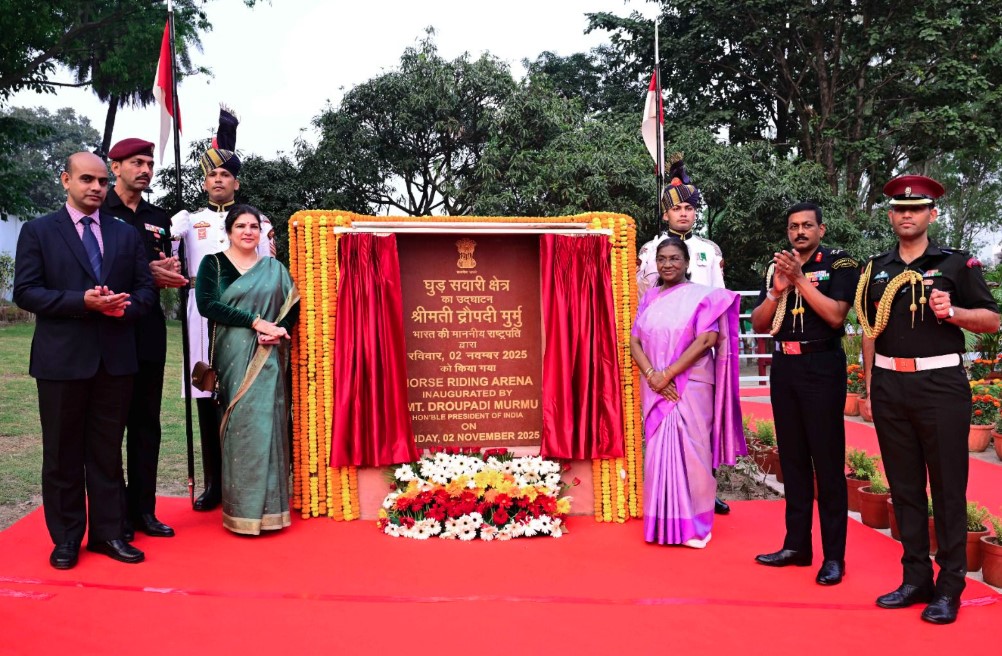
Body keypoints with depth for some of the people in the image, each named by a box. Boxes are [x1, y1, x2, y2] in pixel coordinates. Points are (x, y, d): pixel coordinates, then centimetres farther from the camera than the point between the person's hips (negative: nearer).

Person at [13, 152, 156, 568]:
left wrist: (126, 306, -13)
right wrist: (82, 301, -18)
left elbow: (146, 288, 9)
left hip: (115, 359, 3)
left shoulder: (126, 234, 11)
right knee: (62, 454, 7)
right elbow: (25, 292, -6)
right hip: (61, 359, -2)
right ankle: (66, 538, 19)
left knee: (107, 452, 9)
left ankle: (107, 533, 19)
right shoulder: (38, 231, 2)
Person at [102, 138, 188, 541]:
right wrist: (144, 273, -15)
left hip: (148, 333, 5)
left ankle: (143, 510, 17)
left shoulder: (158, 219, 14)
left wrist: (168, 275, -7)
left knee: (147, 425, 8)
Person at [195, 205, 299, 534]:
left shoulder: (274, 268, 14)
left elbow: (293, 307, 11)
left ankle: (268, 505, 8)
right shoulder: (213, 264, 5)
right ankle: (241, 507, 5)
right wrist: (255, 321, -15)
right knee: (240, 423, -4)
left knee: (266, 422, -1)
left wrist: (279, 330, -11)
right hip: (233, 355, -2)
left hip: (268, 358, 2)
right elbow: (207, 304, -9)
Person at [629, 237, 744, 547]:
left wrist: (668, 374, -15)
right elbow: (634, 341, 5)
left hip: (691, 386, -4)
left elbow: (706, 340, -12)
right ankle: (662, 523, 16)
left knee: (689, 450, -2)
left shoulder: (703, 296, -2)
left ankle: (694, 524, 10)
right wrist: (652, 375, -12)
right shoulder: (649, 298, 11)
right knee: (658, 450, 6)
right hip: (655, 389, 4)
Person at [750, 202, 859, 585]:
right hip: (784, 367, 5)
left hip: (822, 367, -5)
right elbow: (758, 325, 8)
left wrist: (801, 278, -17)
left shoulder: (839, 264, -1)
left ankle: (834, 555, 3)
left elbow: (835, 315, -15)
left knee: (827, 461, -4)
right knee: (792, 458, 10)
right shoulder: (777, 267, 12)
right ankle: (796, 545, 19)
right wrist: (776, 291, -8)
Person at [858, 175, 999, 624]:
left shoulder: (956, 263, 1)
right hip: (889, 386, 4)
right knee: (904, 485, 9)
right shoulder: (876, 269, 11)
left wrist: (952, 311, -17)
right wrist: (869, 385, 11)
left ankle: (950, 586, 10)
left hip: (940, 384, -4)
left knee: (948, 487, 1)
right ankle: (916, 578, 19)